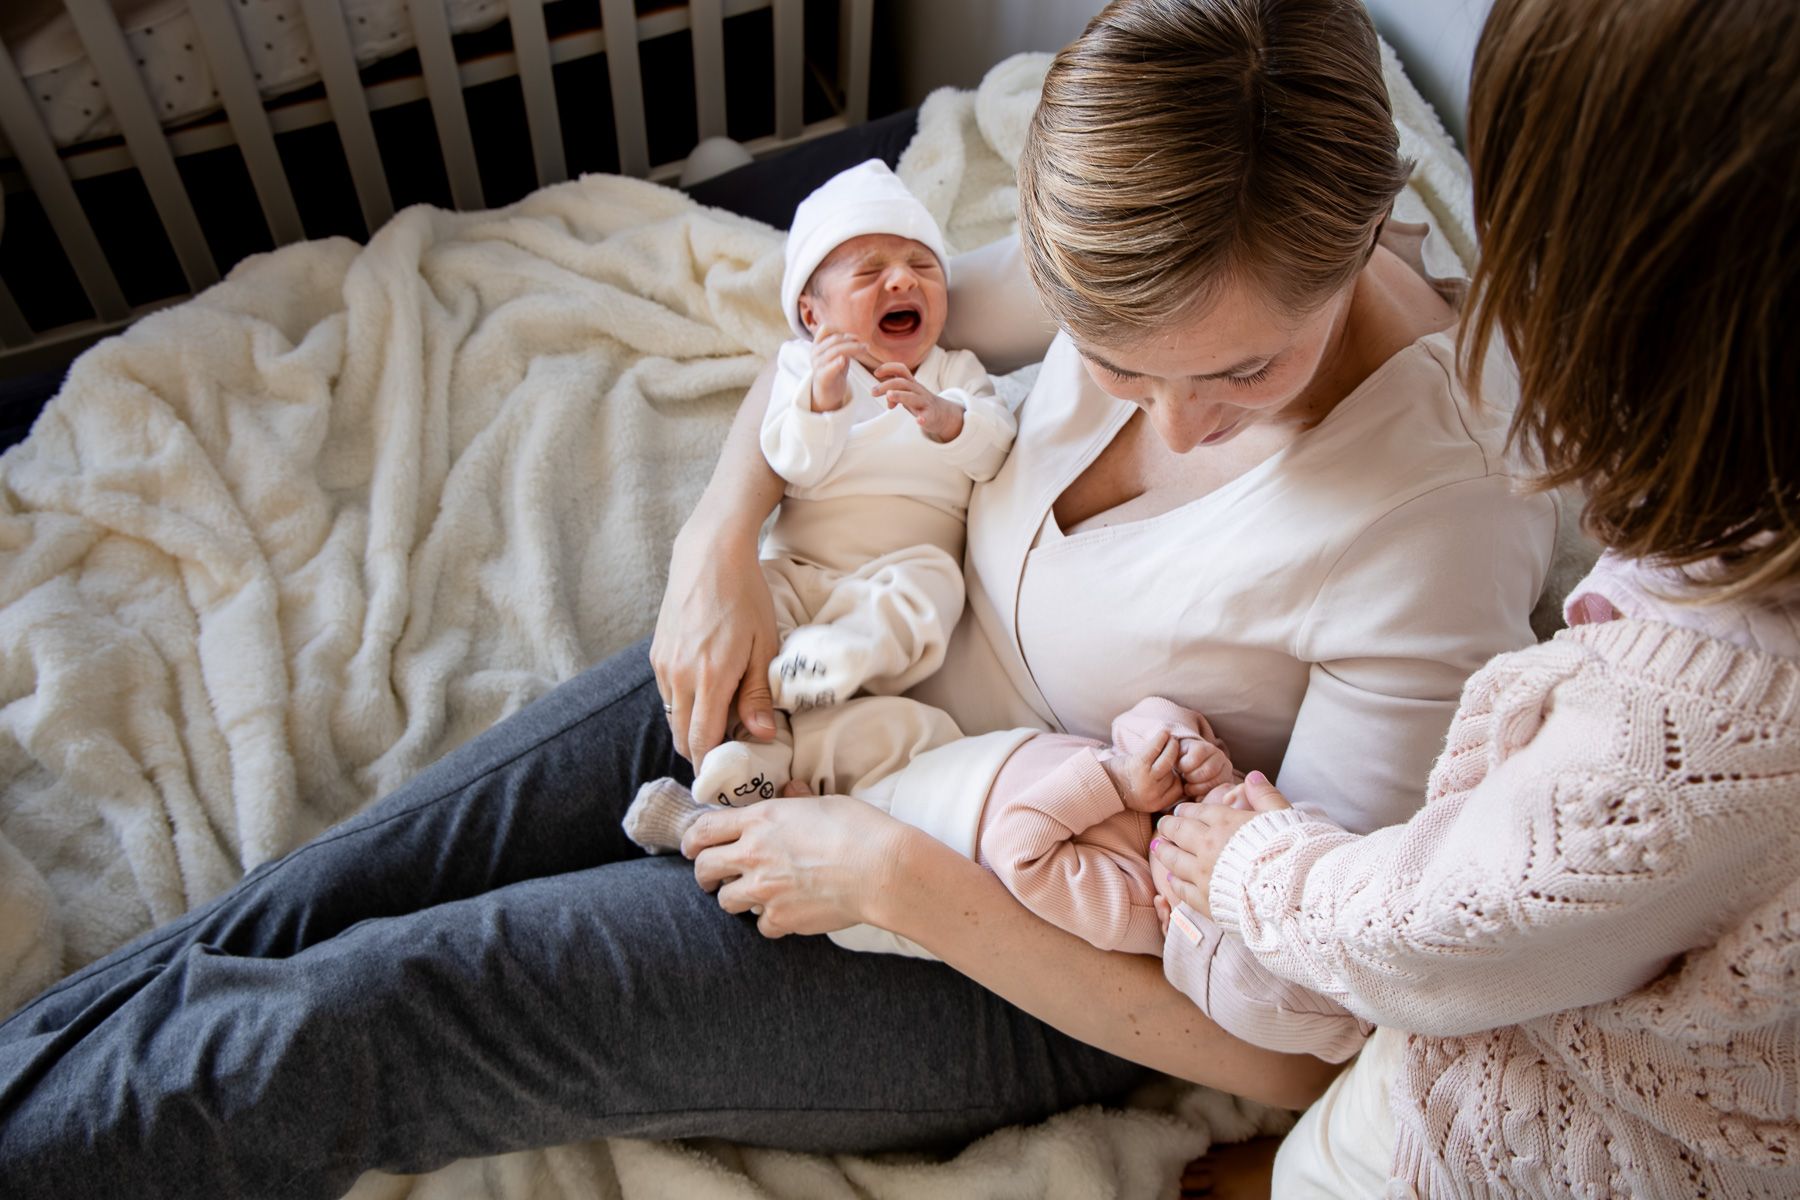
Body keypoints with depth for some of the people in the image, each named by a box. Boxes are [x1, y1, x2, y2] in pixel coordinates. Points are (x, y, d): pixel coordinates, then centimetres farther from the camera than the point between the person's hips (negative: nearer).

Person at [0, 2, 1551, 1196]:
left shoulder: (1432, 542, -29)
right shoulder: (1153, 238, -13)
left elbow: (1296, 1044, -24)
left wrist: (905, 877, -27)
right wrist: (722, 538, -12)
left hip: (1027, 973, -5)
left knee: (368, 1019, -8)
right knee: (321, 899, 2)